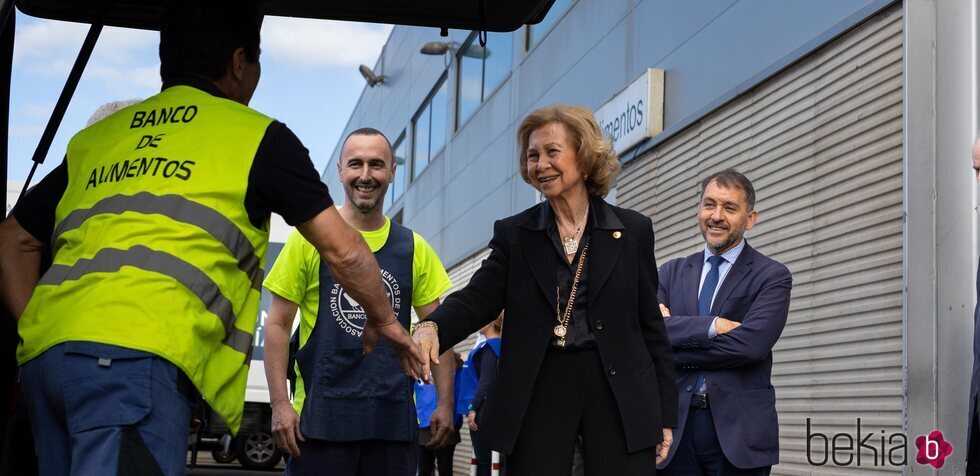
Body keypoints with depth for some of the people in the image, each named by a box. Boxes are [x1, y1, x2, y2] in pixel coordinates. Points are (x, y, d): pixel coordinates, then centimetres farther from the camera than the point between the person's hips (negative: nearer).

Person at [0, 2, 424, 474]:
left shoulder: (96, 138, 26)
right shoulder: (257, 136, 12)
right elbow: (343, 250, 13)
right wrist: (383, 320, 29)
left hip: (45, 351, 6)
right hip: (138, 355, -6)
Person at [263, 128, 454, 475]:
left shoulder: (414, 248, 8)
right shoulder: (309, 239, 1)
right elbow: (278, 325, 0)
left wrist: (445, 403, 2)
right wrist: (279, 403, -8)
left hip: (394, 419, 3)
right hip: (321, 417, -2)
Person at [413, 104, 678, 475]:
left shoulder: (633, 230, 7)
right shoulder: (513, 233, 9)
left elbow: (650, 324, 7)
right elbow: (478, 298, -3)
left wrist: (665, 413, 4)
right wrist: (432, 327, -26)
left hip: (620, 395, 0)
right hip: (538, 392, 1)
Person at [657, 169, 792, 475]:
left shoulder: (772, 276, -1)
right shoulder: (672, 272, 12)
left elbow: (750, 343, -16)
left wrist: (674, 341, -9)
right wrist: (711, 325, -17)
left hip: (738, 429, -3)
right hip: (676, 426, 3)